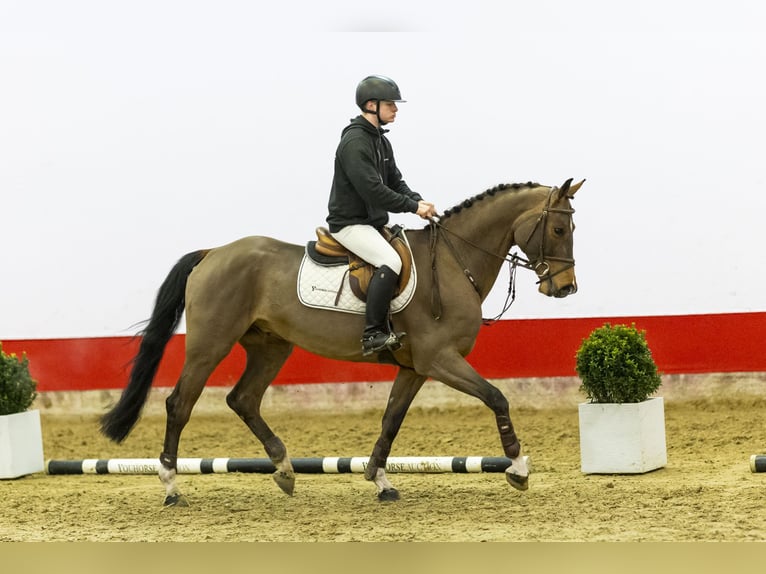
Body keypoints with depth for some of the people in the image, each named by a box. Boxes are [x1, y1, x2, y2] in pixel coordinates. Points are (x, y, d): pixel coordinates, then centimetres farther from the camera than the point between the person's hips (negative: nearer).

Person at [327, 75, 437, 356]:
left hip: (373, 222, 10)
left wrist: (418, 201, -3)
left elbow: (395, 182, 17)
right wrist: (413, 206, -20)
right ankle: (373, 333, -29)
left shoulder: (381, 141, 15)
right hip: (350, 224, -10)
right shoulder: (354, 142, -17)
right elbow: (372, 189, -24)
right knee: (391, 261, -29)